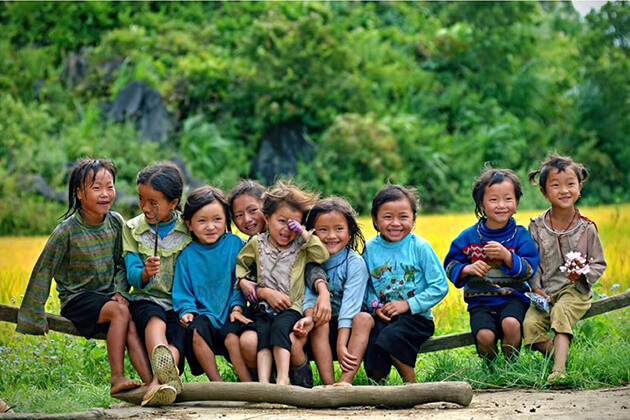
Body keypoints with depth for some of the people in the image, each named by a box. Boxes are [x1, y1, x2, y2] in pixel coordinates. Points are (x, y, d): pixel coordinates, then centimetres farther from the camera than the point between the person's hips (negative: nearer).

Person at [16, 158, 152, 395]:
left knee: (131, 326, -25)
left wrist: (120, 291, -6)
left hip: (108, 296, 4)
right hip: (77, 300, -4)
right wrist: (34, 315, -7)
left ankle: (150, 382, -36)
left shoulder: (116, 223, 2)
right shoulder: (68, 230, -12)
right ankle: (117, 377, -29)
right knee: (120, 312, -30)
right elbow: (43, 270, -7)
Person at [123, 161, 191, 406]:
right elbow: (132, 276, -3)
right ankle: (165, 368, -65)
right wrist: (145, 273, -27)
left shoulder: (188, 230, 4)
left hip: (179, 303, 1)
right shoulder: (132, 229, 6)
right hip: (145, 299, -1)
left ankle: (158, 382, -56)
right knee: (155, 319, -35)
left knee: (178, 335, -31)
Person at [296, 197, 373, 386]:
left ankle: (345, 382, -42)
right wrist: (308, 316, -35)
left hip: (349, 324, -2)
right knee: (319, 321, -29)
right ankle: (328, 384, -37)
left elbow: (350, 305, -20)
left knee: (364, 318, -32)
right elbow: (309, 296, -11)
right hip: (326, 324, 2)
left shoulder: (355, 262, -11)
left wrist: (341, 345, -29)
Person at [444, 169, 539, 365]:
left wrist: (507, 256, -25)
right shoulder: (469, 236, 4)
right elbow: (451, 266, 7)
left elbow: (528, 270, -8)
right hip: (480, 300, 1)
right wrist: (468, 269, -14)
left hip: (513, 297, -1)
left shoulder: (520, 235, 1)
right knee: (485, 336, -26)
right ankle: (491, 369, 8)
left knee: (511, 324, -33)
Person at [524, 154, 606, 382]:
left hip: (576, 290, -2)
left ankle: (559, 368, -42)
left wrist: (583, 274, -14)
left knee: (561, 311, -34)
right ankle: (560, 356, -5)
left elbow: (599, 264, 6)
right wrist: (536, 288, -8)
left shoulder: (586, 228, 0)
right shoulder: (536, 227, 3)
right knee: (530, 323, -24)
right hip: (545, 292, 2)